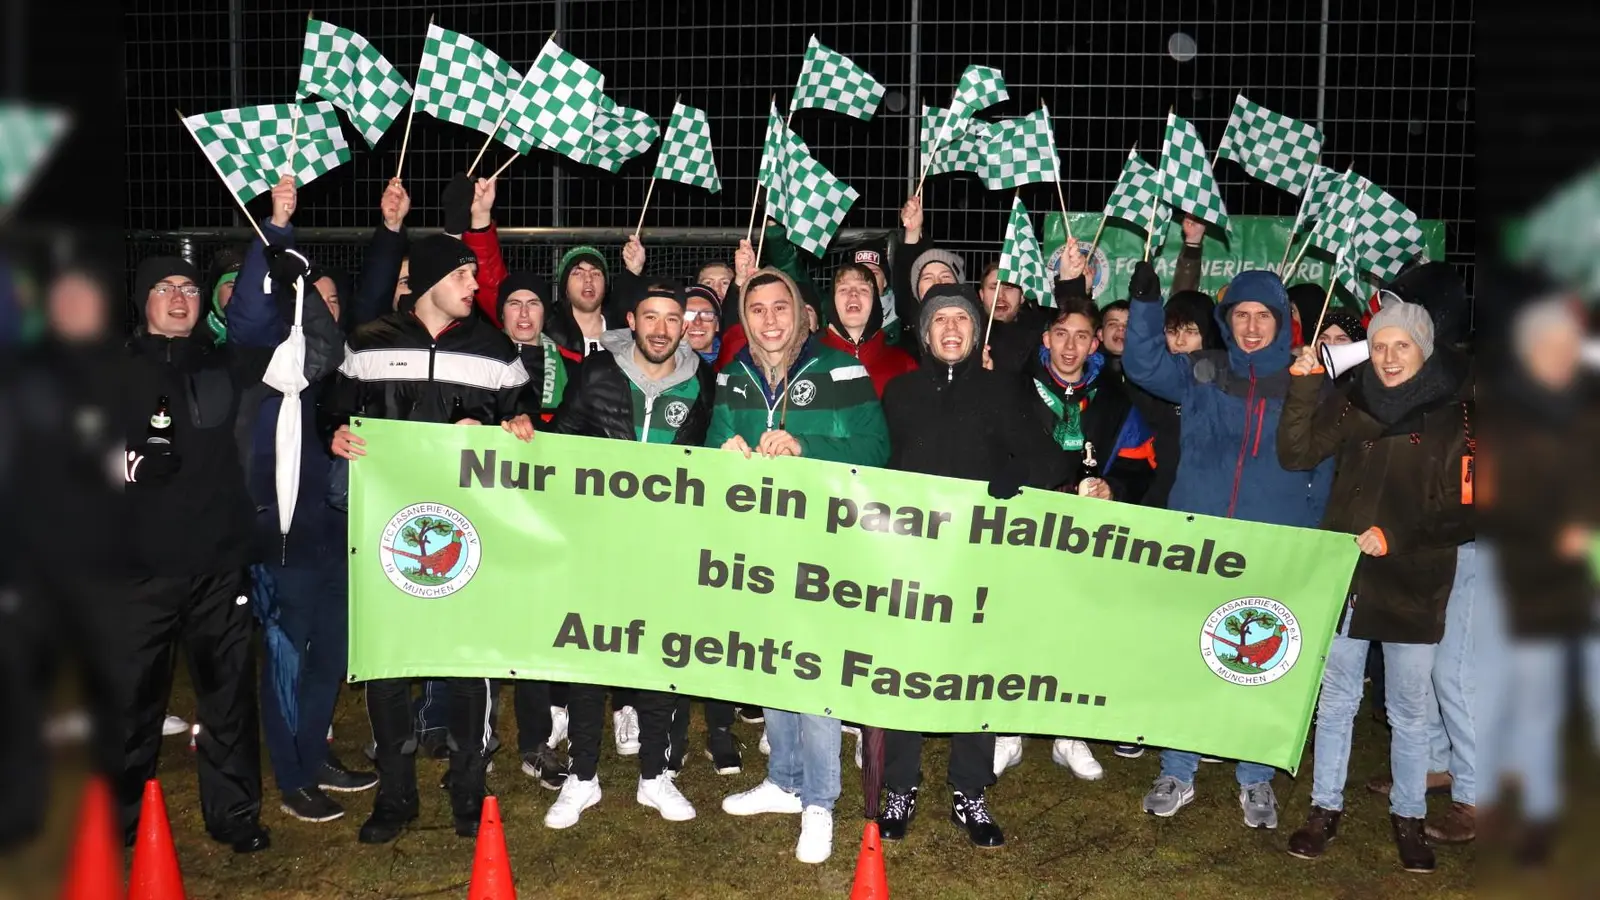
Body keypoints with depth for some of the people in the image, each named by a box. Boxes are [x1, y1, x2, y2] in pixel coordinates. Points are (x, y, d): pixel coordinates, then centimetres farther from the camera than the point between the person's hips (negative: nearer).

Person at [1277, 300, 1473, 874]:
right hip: (1342, 576, 2)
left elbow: (1463, 513, -5)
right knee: (1335, 701, 12)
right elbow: (1296, 455, -6)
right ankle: (1326, 808, 24)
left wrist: (1395, 539, -15)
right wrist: (1304, 387, -14)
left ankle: (1408, 816, 26)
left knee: (1409, 712, 10)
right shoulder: (1352, 404, 4)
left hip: (1414, 585, -2)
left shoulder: (1455, 416, -4)